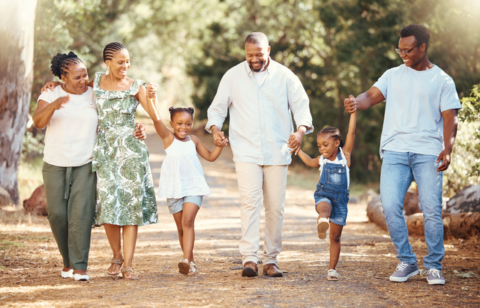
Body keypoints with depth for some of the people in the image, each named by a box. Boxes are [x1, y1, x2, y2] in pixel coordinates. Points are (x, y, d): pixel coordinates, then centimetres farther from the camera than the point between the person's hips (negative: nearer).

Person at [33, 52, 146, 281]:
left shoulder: (95, 96, 5)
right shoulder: (50, 95, 1)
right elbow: (38, 122, -14)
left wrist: (137, 131, -7)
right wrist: (54, 106, -35)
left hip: (85, 165, -1)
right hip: (55, 165, 1)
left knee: (81, 213, -12)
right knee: (57, 213, 1)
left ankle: (80, 267, -11)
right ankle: (68, 261, 19)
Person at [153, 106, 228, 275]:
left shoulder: (194, 140, 9)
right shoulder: (168, 138, -1)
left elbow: (210, 156, 21)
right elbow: (156, 119, -17)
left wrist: (219, 146, 3)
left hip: (194, 187, 0)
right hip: (174, 188, 0)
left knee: (188, 221, -18)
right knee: (180, 227, 7)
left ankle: (186, 260, -28)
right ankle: (191, 262, 19)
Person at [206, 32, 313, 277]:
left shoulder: (284, 76, 8)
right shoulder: (232, 76, 8)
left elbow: (301, 105, 5)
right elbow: (217, 107, 13)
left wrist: (301, 130, -14)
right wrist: (215, 128, -8)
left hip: (277, 153, 1)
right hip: (246, 152, -1)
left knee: (275, 206, 1)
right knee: (250, 201, -16)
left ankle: (270, 259, 11)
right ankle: (249, 258, -18)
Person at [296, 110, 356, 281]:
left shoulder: (345, 155, -1)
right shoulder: (321, 160, 7)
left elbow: (351, 132, -9)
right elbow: (310, 162, 31)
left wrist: (353, 111, -13)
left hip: (340, 199, -1)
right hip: (323, 195, 1)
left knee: (335, 237, 4)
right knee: (324, 207, -38)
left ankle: (332, 269, 12)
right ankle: (321, 222, -70)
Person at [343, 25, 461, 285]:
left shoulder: (442, 80, 8)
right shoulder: (393, 75, 15)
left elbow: (449, 118, 3)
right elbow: (372, 95, 2)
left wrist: (447, 149, -13)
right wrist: (356, 103, -22)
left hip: (428, 152, -2)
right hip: (395, 151, 2)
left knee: (431, 209, -7)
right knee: (390, 206, -9)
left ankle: (434, 266, 8)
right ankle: (406, 262, 5)